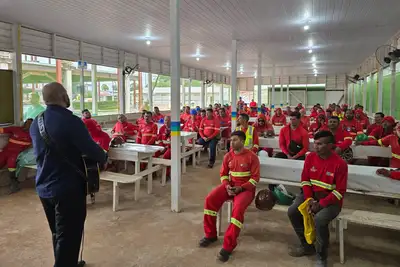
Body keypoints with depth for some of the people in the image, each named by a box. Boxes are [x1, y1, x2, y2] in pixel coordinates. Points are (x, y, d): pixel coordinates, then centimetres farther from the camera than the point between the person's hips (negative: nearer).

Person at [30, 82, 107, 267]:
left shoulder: (35, 123, 6)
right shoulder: (71, 121, -20)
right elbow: (91, 149, -20)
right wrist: (104, 159, 1)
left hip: (44, 188, 8)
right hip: (67, 189, -8)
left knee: (58, 233, 23)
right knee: (68, 236, 4)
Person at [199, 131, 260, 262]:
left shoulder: (252, 157, -9)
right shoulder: (228, 156, 5)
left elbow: (255, 177, -9)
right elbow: (223, 174, 10)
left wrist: (241, 188, -20)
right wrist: (227, 185, -10)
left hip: (246, 188, -4)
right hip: (230, 186, 5)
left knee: (238, 208, -34)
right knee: (210, 199, -18)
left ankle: (228, 245, -20)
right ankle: (210, 235, 0)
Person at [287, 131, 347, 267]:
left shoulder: (340, 163, -17)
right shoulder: (310, 157, -3)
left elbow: (340, 191, -15)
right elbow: (305, 180, 2)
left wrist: (320, 204, -21)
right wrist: (309, 199, -11)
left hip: (331, 199, -5)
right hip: (311, 194, 5)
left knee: (319, 219, -31)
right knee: (292, 212, -14)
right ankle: (307, 246, 9)